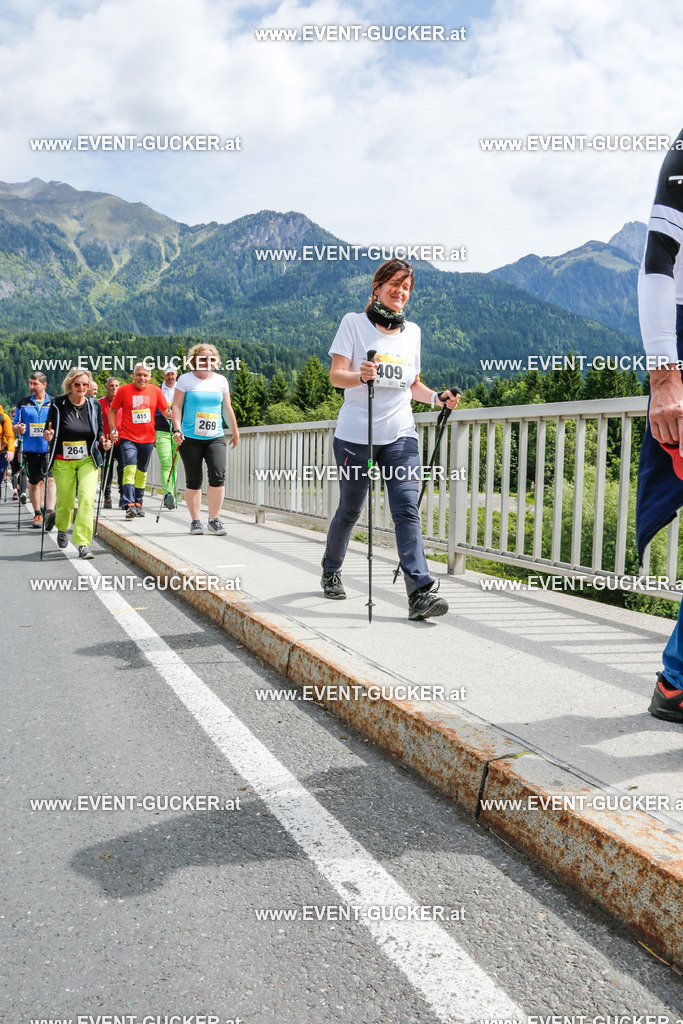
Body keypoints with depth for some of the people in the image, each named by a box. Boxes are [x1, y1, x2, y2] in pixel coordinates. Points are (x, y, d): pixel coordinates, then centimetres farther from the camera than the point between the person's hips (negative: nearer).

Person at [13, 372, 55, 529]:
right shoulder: (23, 403, 10)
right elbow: (14, 425, 14)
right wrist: (18, 428, -9)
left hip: (50, 448, -2)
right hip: (30, 449, 2)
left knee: (50, 478, -19)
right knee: (34, 482, 9)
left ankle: (50, 511, -28)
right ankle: (38, 514, 21)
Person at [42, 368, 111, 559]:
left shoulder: (94, 405, 2)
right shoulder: (57, 404, -4)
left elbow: (99, 429, 12)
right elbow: (49, 430, 2)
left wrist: (103, 441, -8)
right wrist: (48, 435, -21)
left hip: (88, 460, 1)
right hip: (63, 462, 0)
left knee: (87, 498, -17)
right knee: (65, 502, 7)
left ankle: (83, 543, -13)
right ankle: (62, 529, 42)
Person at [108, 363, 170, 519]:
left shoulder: (156, 391, 3)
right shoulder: (123, 390, -1)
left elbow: (166, 410, 8)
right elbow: (112, 410, 7)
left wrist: (169, 414, -15)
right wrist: (113, 429, -4)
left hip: (147, 438, 3)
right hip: (128, 438, -3)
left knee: (142, 472, 13)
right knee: (130, 469, -17)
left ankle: (138, 504, 25)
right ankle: (129, 505, -23)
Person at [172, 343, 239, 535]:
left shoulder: (221, 380, 12)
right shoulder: (185, 379, 4)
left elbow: (227, 409, 19)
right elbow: (177, 406, 1)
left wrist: (235, 432, 22)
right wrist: (177, 429, -12)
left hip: (215, 438, 2)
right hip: (190, 438, -2)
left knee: (218, 475, -14)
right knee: (193, 481, 2)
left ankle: (214, 519, -2)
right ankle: (195, 521, 14)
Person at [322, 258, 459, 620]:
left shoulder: (412, 331, 17)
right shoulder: (354, 322, 4)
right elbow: (336, 375, -6)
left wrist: (436, 397, 4)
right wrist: (361, 375, -26)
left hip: (400, 434, 3)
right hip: (355, 434, -3)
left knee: (407, 509, -11)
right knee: (350, 510, 8)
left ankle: (420, 593, -17)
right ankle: (331, 571, 34)